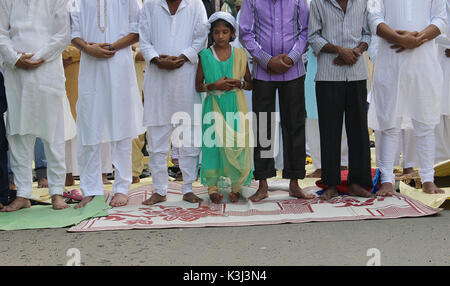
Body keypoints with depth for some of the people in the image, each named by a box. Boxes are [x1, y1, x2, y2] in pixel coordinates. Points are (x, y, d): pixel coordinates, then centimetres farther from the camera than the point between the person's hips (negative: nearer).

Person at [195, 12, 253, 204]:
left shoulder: (240, 54, 6)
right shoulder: (205, 55, 4)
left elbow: (251, 84, 12)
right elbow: (198, 86, 5)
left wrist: (239, 84, -8)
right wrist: (214, 85, -12)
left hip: (236, 106, 1)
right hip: (214, 106, 0)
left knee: (237, 144, -2)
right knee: (212, 144, -4)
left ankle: (237, 186, 10)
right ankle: (212, 186, 7)